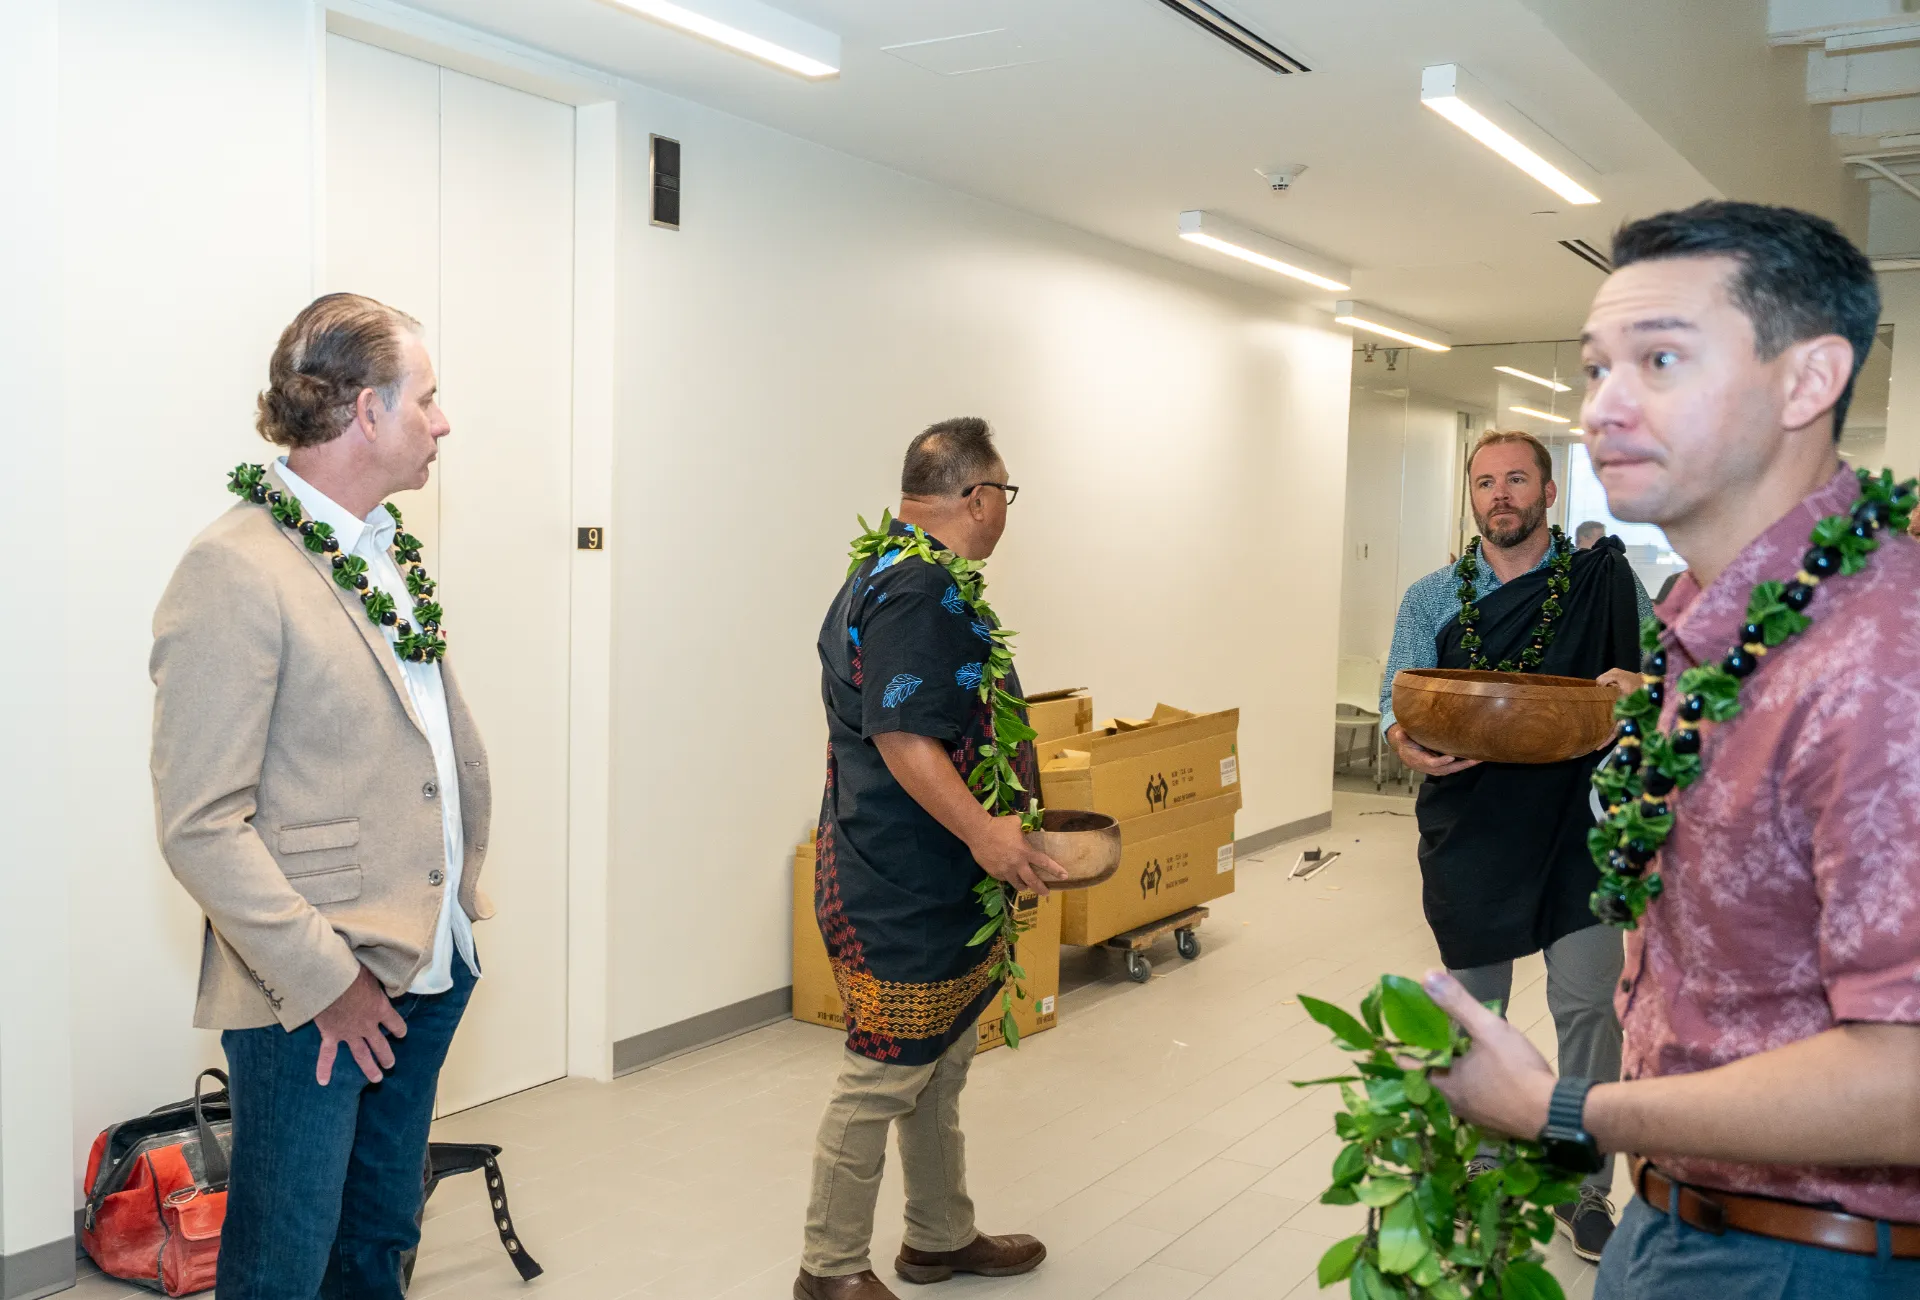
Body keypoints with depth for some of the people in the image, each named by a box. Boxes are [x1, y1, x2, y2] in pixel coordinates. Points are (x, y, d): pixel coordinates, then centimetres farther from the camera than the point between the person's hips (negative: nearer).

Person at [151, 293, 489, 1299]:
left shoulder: (385, 550, 10)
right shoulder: (233, 571, -17)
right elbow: (200, 826, -19)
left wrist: (462, 892, 13)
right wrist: (325, 980, -17)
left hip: (428, 963, 8)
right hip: (312, 994, -7)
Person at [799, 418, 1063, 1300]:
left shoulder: (894, 571, 16)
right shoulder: (917, 590, -20)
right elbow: (899, 733, -27)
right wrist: (982, 831, -27)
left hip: (933, 879, 11)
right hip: (899, 887, -11)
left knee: (940, 1065, 20)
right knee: (883, 1076, 0)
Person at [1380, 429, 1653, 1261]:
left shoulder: (1605, 582, 2)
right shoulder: (1432, 598, 5)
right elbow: (1396, 697, 0)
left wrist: (1637, 687, -23)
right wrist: (1408, 745, -23)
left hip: (1579, 822, -1)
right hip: (1470, 829, 2)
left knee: (1588, 1000, -6)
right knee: (1475, 1008, 12)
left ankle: (1585, 1189, 13)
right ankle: (1481, 1172, 32)